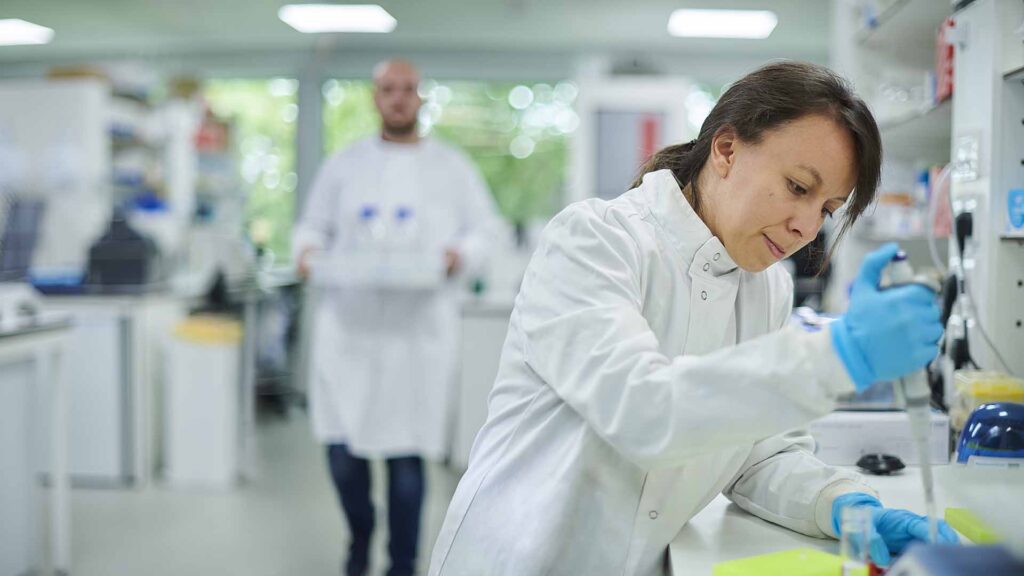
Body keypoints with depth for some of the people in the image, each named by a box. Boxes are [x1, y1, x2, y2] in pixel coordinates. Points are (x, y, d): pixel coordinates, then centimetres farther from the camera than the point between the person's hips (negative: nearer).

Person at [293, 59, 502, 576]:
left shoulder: (453, 168, 9)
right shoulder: (343, 165, 13)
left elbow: (486, 229, 7)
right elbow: (314, 223, 15)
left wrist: (460, 254, -13)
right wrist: (307, 249, -6)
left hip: (419, 329, -1)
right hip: (348, 325, 2)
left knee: (406, 456, 0)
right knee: (342, 448, 1)